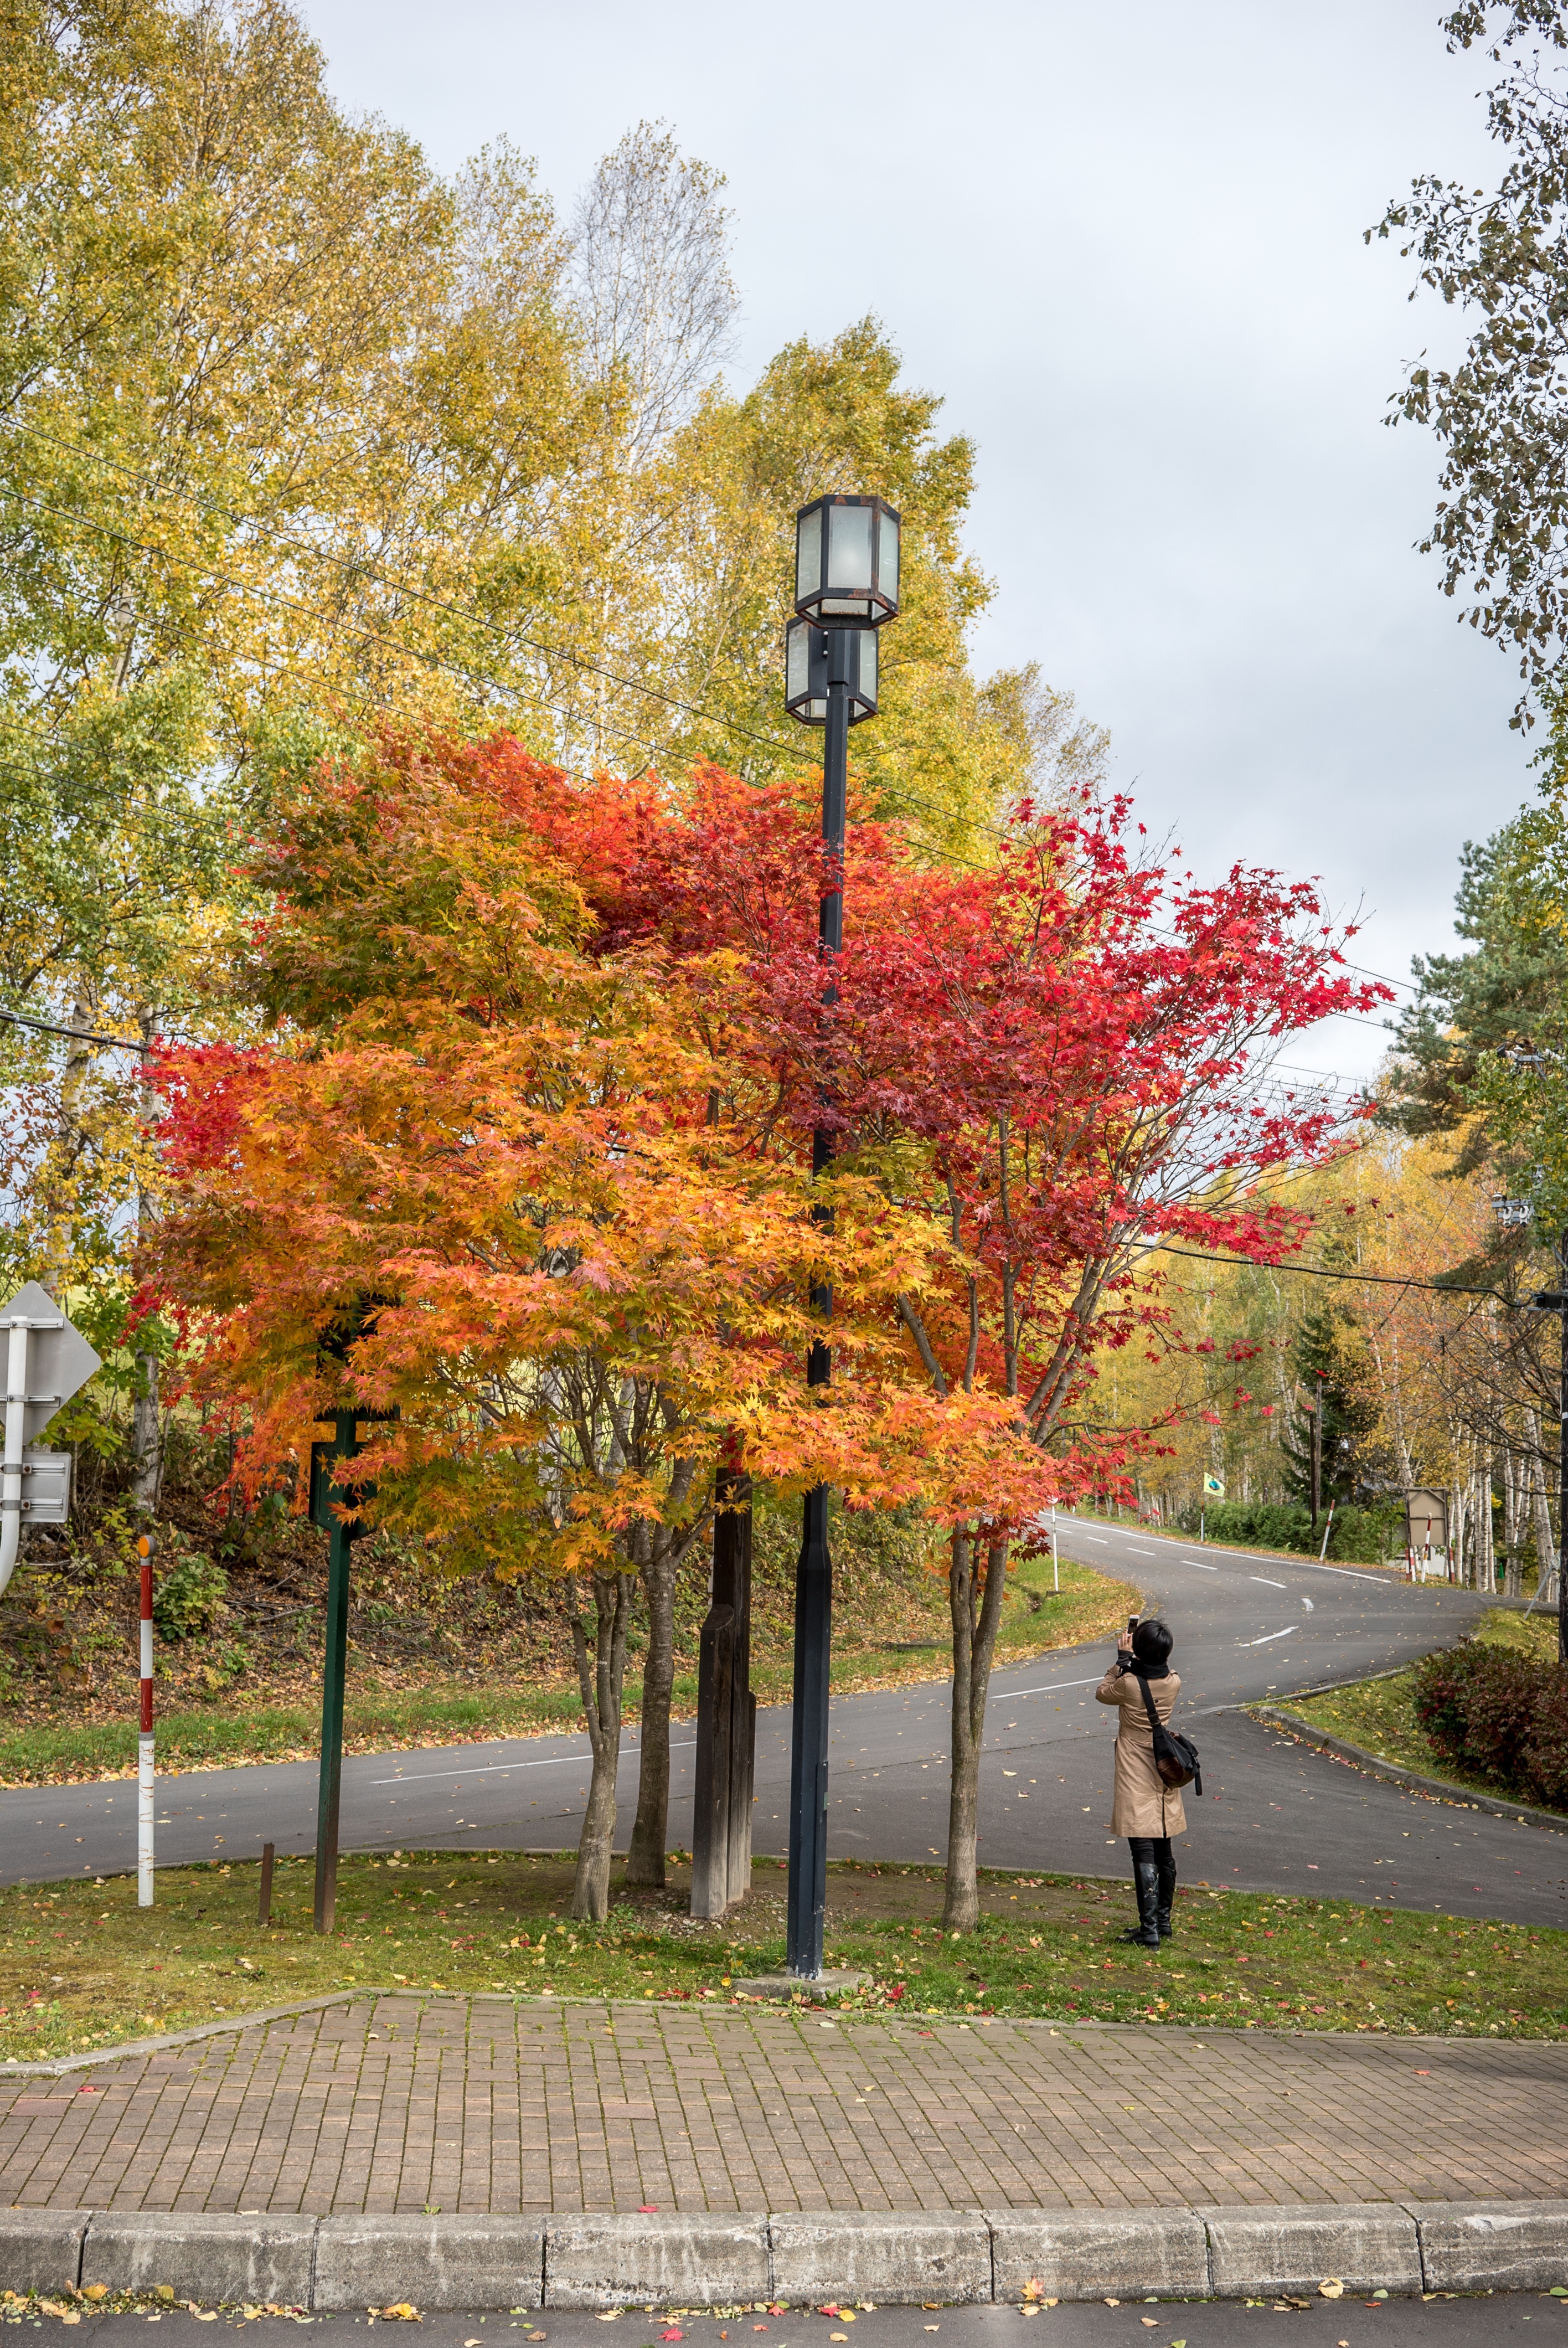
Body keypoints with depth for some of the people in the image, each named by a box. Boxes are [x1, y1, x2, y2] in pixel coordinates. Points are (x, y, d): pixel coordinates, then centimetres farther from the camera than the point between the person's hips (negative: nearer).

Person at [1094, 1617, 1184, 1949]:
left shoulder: (1129, 1684, -19)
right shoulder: (1174, 1683, -5)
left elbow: (1102, 1693, 2)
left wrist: (1122, 1659, 3)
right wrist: (1132, 1661, 10)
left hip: (1136, 1782, -6)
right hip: (1165, 1775, 6)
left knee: (1144, 1855, -7)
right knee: (1164, 1852, 16)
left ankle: (1149, 1930, -9)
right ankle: (1163, 1920, 27)